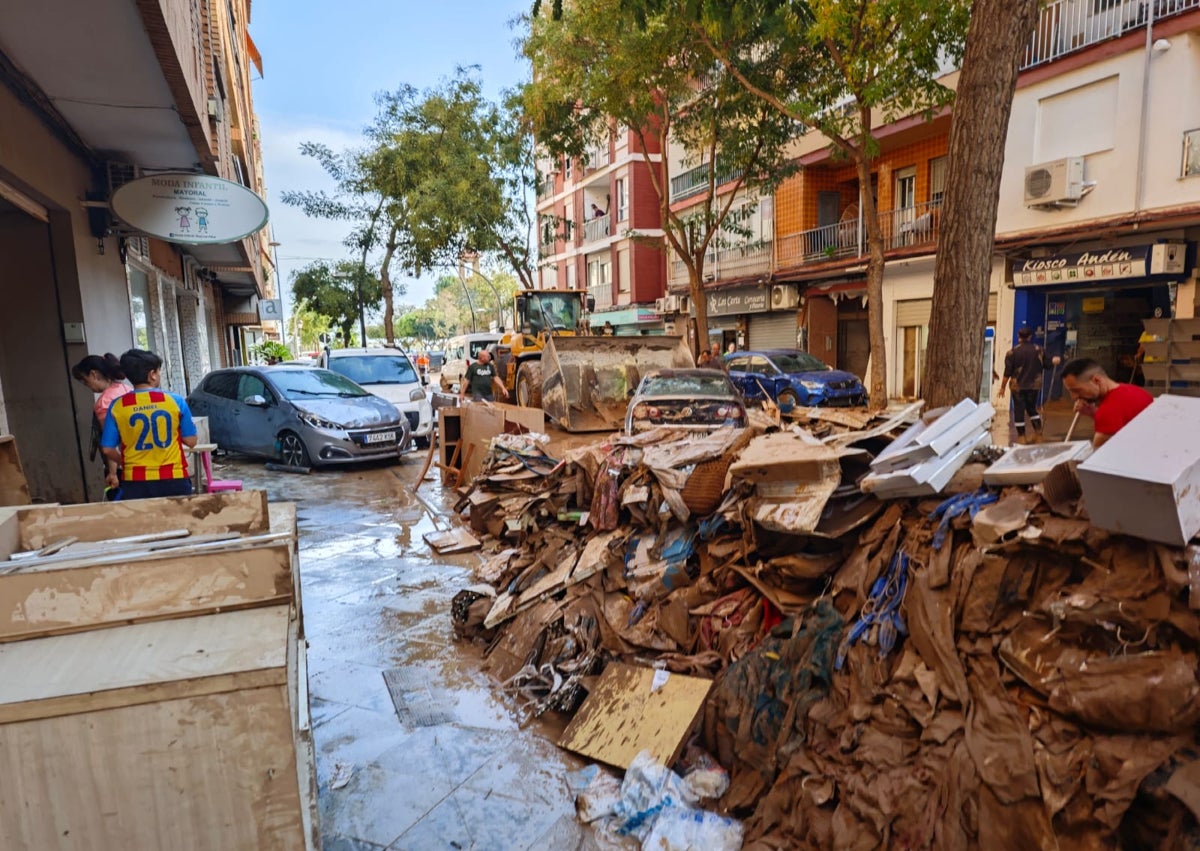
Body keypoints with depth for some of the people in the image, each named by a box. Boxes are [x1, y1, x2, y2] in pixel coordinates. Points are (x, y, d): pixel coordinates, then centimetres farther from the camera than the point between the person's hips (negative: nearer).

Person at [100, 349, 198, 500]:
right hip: (173, 479, -1)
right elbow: (191, 441, -2)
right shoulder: (176, 401, -7)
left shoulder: (117, 406, -2)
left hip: (135, 481, 1)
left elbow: (107, 449, 2)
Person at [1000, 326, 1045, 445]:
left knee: (1019, 410, 4)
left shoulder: (1012, 352, -10)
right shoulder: (1039, 350, -2)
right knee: (1032, 408, 19)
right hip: (1034, 385, 3)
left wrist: (1003, 387, -3)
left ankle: (1021, 437, 5)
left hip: (1018, 386, -3)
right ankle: (1038, 434, 17)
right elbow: (1045, 365, 8)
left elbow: (1008, 371, -9)